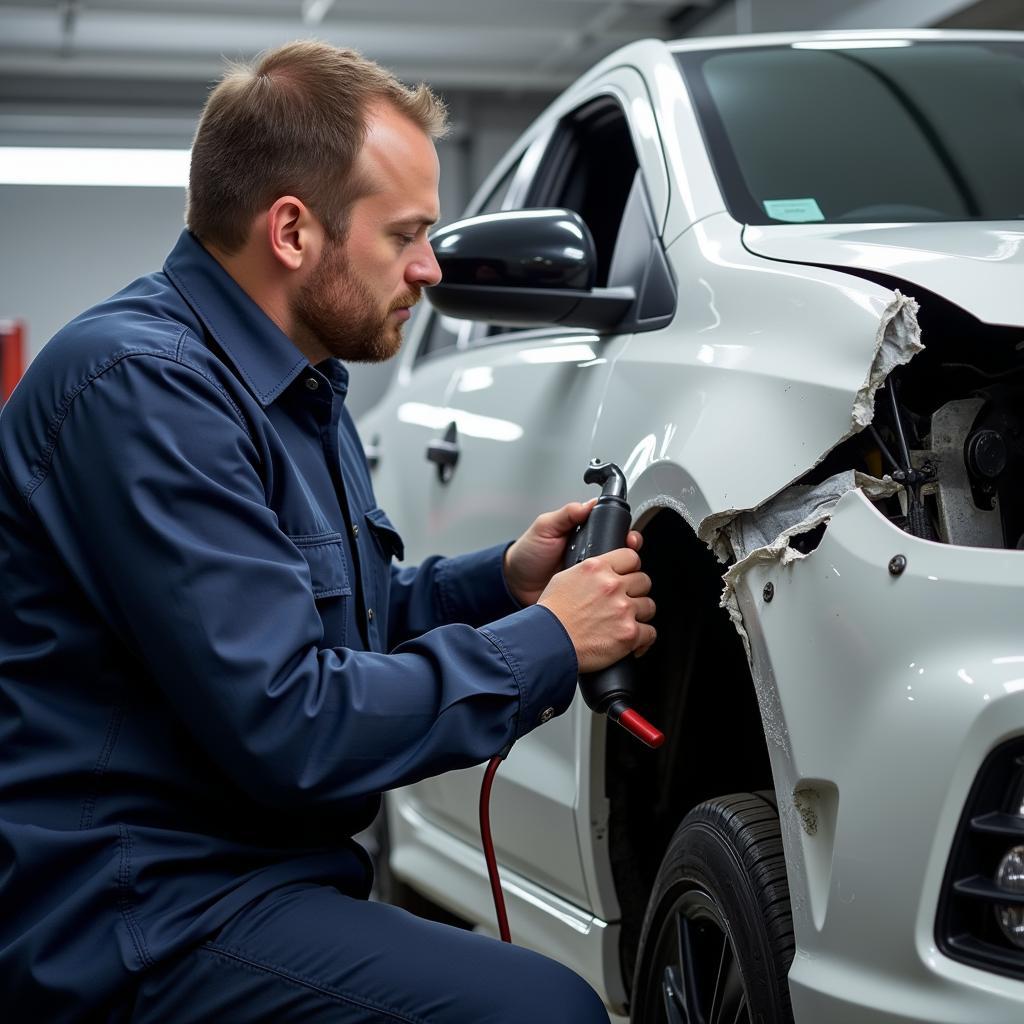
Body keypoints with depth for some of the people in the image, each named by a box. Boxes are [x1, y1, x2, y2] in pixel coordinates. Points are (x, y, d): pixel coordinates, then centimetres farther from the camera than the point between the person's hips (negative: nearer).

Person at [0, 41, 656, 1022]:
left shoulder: (296, 384, 15)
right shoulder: (142, 386, -18)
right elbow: (288, 728, -23)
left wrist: (501, 581, 8)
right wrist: (546, 642, -12)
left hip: (257, 865, 10)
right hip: (128, 908, -10)